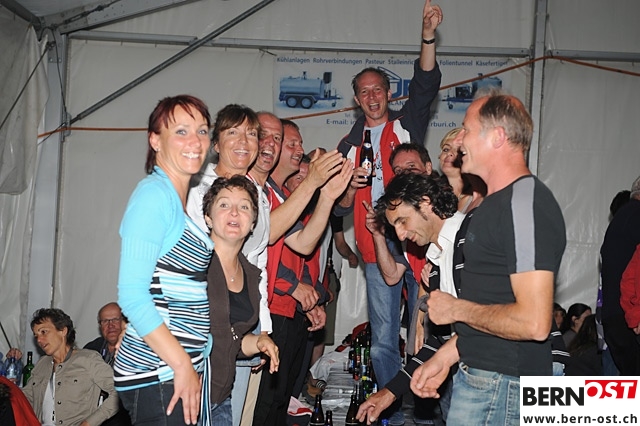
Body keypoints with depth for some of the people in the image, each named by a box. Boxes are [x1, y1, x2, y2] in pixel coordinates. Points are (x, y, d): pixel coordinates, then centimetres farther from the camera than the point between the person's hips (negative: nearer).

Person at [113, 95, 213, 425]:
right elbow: (132, 295, -19)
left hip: (182, 368, 9)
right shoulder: (154, 193, -12)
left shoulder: (180, 199, 14)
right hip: (156, 375, -8)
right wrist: (183, 366, -18)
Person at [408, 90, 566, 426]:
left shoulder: (526, 202, -19)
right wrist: (446, 355, 15)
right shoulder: (497, 202, 13)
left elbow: (533, 322, -26)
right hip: (480, 373, 9)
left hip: (501, 385, -9)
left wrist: (456, 308, -13)